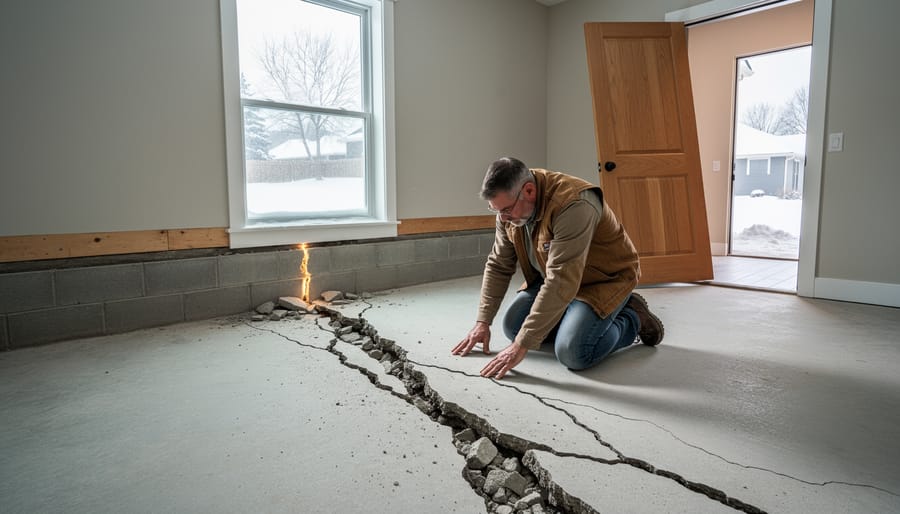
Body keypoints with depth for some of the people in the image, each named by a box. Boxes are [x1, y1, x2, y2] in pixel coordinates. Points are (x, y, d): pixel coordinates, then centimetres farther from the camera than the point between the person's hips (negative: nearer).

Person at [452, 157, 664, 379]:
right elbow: (498, 265, -1)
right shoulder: (509, 205, -10)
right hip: (554, 275, 8)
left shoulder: (573, 205, -35)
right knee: (513, 327, -3)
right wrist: (482, 322, -7)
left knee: (572, 352, -25)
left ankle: (633, 318, 2)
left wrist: (522, 345, -39)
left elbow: (561, 282, -40)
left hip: (606, 277, -7)